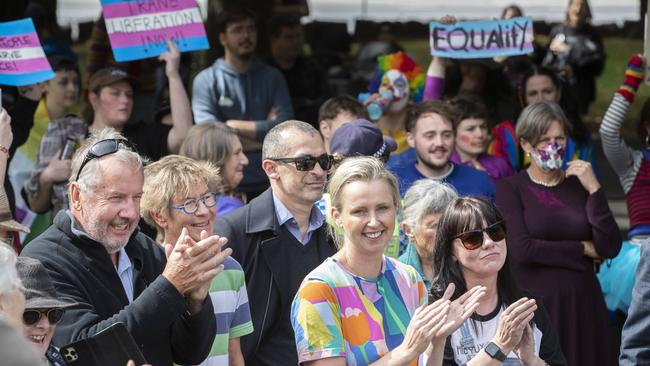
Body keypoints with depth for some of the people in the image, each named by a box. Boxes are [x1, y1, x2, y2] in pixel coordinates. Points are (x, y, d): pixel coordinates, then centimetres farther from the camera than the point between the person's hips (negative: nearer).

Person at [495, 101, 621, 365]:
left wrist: (594, 190, -9)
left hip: (582, 304, 3)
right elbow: (521, 250, -15)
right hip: (534, 304, -3)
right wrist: (583, 249, -5)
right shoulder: (510, 188, -1)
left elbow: (610, 248, -1)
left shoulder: (580, 184, 9)